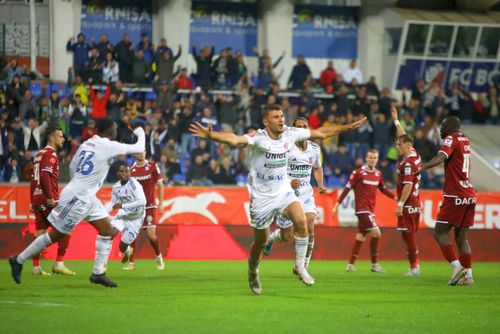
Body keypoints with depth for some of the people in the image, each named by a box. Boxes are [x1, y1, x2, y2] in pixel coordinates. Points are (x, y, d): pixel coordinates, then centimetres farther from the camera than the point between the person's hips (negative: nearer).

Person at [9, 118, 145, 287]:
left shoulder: (86, 144, 7)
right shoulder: (108, 146, -15)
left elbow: (72, 167, 16)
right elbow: (139, 148, -7)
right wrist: (140, 133, 12)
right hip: (77, 198, -9)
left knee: (106, 230, 8)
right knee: (56, 234, 1)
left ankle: (98, 273, 9)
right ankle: (18, 260, 11)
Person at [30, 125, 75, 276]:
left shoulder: (40, 154, 20)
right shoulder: (50, 154, -8)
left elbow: (33, 178, 21)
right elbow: (45, 176, -20)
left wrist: (32, 201, 23)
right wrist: (50, 197, -24)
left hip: (37, 199, 9)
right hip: (48, 200, -9)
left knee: (40, 233, 8)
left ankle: (36, 267, 5)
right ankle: (59, 264, -7)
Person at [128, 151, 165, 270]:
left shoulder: (152, 166, -2)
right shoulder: (131, 169, 3)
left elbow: (160, 185, 1)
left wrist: (160, 204, -4)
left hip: (149, 206, -2)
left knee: (151, 234, -11)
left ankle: (159, 257, 15)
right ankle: (131, 262, 5)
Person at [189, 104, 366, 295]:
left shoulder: (290, 134, -5)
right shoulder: (259, 138, -21)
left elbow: (320, 133, 8)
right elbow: (235, 140, -39)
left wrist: (348, 127, 12)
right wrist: (210, 135, -57)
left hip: (284, 192, 3)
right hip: (261, 196, -3)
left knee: (300, 220, -24)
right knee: (261, 241, 7)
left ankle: (300, 266, -9)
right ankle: (253, 272, 37)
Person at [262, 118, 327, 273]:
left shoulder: (314, 148, 3)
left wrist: (320, 184, 6)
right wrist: (288, 183, -25)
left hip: (306, 193, 4)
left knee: (309, 228, -17)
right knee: (286, 236, 3)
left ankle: (303, 266, -5)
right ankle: (269, 238, 40)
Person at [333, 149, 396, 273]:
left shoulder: (378, 174, 9)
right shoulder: (358, 173, -8)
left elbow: (383, 189, 23)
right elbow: (347, 189, -7)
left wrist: (395, 197, 12)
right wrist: (338, 204, -9)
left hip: (370, 209, 7)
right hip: (362, 208, -7)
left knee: (361, 236, 10)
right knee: (376, 233, -14)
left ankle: (351, 264, 17)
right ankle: (374, 264, -6)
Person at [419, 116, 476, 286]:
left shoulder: (451, 139, -7)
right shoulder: (465, 141, 15)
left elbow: (441, 157, -27)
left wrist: (422, 168, -38)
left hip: (455, 196, -8)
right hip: (470, 195, 8)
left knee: (440, 233, -3)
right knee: (461, 237, 10)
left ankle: (457, 267, -16)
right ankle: (468, 275, 5)